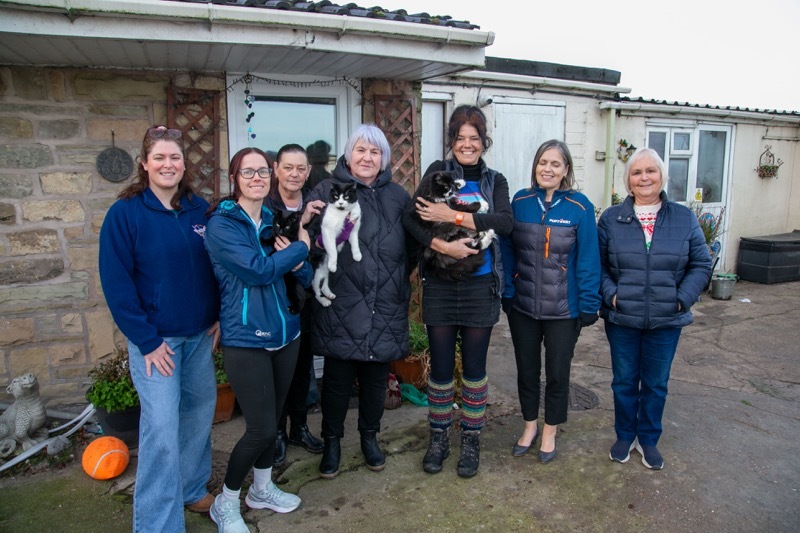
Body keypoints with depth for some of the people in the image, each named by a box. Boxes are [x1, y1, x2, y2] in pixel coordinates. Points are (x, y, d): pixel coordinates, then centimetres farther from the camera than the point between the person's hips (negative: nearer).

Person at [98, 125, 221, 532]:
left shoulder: (199, 209, 2)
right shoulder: (124, 213, -10)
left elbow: (215, 266, 10)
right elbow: (116, 284, -11)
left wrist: (218, 315, 1)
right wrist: (147, 340, -13)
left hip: (200, 334, 5)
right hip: (155, 337, -4)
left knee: (200, 411, 14)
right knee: (161, 429, -3)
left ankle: (191, 489, 37)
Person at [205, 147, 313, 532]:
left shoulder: (276, 222, 8)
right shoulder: (221, 225, -10)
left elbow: (306, 278, 8)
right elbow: (257, 271, -24)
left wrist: (294, 261, -14)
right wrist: (302, 247, -12)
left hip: (285, 334, 6)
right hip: (245, 340, -6)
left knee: (272, 420, 17)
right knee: (261, 428, -3)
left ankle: (262, 489, 39)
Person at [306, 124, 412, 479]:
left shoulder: (397, 196, 8)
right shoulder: (327, 190, -2)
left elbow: (409, 247, 11)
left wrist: (401, 283, 1)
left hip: (385, 307, 3)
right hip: (341, 305, -3)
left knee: (376, 377, 16)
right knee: (337, 377, 8)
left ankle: (369, 436, 37)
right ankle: (331, 441, 30)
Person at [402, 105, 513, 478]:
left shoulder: (495, 181, 6)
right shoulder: (438, 172, 2)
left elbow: (505, 222, -13)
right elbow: (411, 218, -10)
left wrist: (453, 216, -21)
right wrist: (443, 245, -24)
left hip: (480, 286, 1)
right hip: (440, 285, -1)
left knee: (474, 367, 10)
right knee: (440, 366, 9)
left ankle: (471, 440, 29)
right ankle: (438, 438, 29)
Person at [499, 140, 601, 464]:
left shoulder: (580, 207, -9)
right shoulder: (520, 201, -2)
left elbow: (588, 260, -8)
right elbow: (507, 251, 0)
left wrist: (588, 305, -9)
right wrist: (506, 293, -5)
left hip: (564, 310, -2)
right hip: (522, 306, 2)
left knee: (557, 373, 13)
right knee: (526, 370, 17)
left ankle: (549, 433, 35)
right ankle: (530, 425, 39)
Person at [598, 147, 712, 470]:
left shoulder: (684, 218, 1)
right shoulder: (611, 219, -1)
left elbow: (701, 265, 3)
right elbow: (597, 264, 0)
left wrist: (683, 298, -8)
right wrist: (610, 294, -13)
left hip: (666, 321, 1)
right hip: (621, 319, 0)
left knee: (656, 384, 14)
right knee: (624, 381, 12)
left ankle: (648, 440, 34)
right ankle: (624, 436, 33)